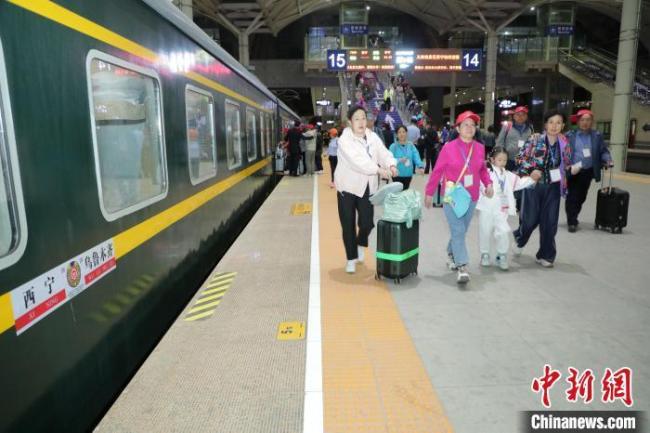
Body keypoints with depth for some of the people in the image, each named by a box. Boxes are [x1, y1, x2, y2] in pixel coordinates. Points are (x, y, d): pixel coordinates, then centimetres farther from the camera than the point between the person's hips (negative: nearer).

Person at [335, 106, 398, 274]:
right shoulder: (345, 140, -15)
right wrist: (378, 169, -37)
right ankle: (351, 258, 19)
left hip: (367, 187, 4)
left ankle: (361, 243, 35)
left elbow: (383, 153, -6)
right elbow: (357, 160, -29)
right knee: (348, 225, 2)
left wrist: (391, 165, -28)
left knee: (367, 222, 1)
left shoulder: (373, 137, 3)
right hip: (347, 187, -4)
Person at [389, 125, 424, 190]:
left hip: (408, 174, 4)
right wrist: (399, 160, -35)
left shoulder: (411, 145, 0)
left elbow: (416, 157, -10)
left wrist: (421, 167, -27)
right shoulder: (393, 146, -10)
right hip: (398, 175, -4)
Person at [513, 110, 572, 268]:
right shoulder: (535, 139, -6)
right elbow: (521, 157, -5)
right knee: (530, 219, -1)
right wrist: (531, 170, -18)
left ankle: (546, 255, 17)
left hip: (553, 187, 3)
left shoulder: (564, 144, 5)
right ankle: (519, 239, 33)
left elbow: (566, 165, 15)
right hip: (533, 184, -3)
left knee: (550, 222, 4)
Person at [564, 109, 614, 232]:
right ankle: (572, 222, 6)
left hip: (587, 172, 2)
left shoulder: (597, 135, 6)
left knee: (581, 197, 11)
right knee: (572, 197, -2)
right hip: (572, 171, -2)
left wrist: (608, 160, -11)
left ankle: (573, 218, 30)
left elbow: (603, 151, 8)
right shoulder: (570, 135, 0)